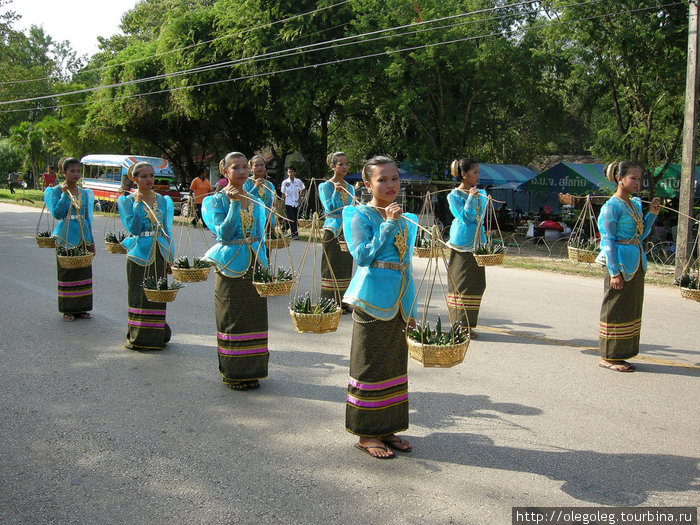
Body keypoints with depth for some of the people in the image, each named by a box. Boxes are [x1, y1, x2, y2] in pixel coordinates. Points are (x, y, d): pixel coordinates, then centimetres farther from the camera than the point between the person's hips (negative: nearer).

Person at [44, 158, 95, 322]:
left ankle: (81, 308, 15)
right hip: (66, 237, -4)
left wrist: (91, 240, 12)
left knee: (83, 271, 5)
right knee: (67, 272, 0)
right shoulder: (56, 191, -2)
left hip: (83, 237, 4)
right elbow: (57, 213, -16)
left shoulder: (84, 193, 11)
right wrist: (65, 193, -15)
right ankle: (68, 310, 10)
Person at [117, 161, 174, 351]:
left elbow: (167, 230, 10)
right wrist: (138, 204, -16)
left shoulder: (162, 200, 8)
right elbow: (134, 229, -12)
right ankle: (137, 337, 11)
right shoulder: (128, 201, -1)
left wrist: (170, 256, 6)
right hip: (139, 254, -3)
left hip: (159, 254, 3)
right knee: (139, 295, 2)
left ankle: (157, 336, 16)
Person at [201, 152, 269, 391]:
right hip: (231, 266, -5)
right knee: (232, 320, 2)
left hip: (254, 265, 5)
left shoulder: (254, 201, 10)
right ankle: (233, 373, 13)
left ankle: (252, 370, 19)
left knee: (254, 317, 8)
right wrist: (234, 203, -20)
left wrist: (263, 266, 11)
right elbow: (223, 233, -16)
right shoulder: (217, 200, -4)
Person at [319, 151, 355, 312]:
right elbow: (329, 208, -10)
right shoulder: (325, 186, -2)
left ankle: (343, 302, 14)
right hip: (333, 230, -5)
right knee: (332, 268, -4)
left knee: (345, 267, 7)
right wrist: (336, 192, -21)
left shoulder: (350, 188, 13)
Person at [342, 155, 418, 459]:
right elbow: (363, 256, -19)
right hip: (373, 299, -7)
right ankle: (366, 434, 12)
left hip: (399, 301, 7)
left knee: (395, 363, 12)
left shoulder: (404, 219, 13)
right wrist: (388, 224, -19)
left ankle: (387, 428, 25)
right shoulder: (362, 215, -7)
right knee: (370, 365, 1)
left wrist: (410, 308, 15)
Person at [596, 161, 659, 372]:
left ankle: (619, 355, 21)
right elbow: (609, 241, -15)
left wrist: (652, 213, 8)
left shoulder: (635, 204, 13)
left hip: (636, 263, 9)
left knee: (631, 307, 12)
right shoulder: (612, 206, -11)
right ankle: (607, 357, 7)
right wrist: (614, 271, -19)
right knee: (616, 310, -3)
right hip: (621, 262, -9)